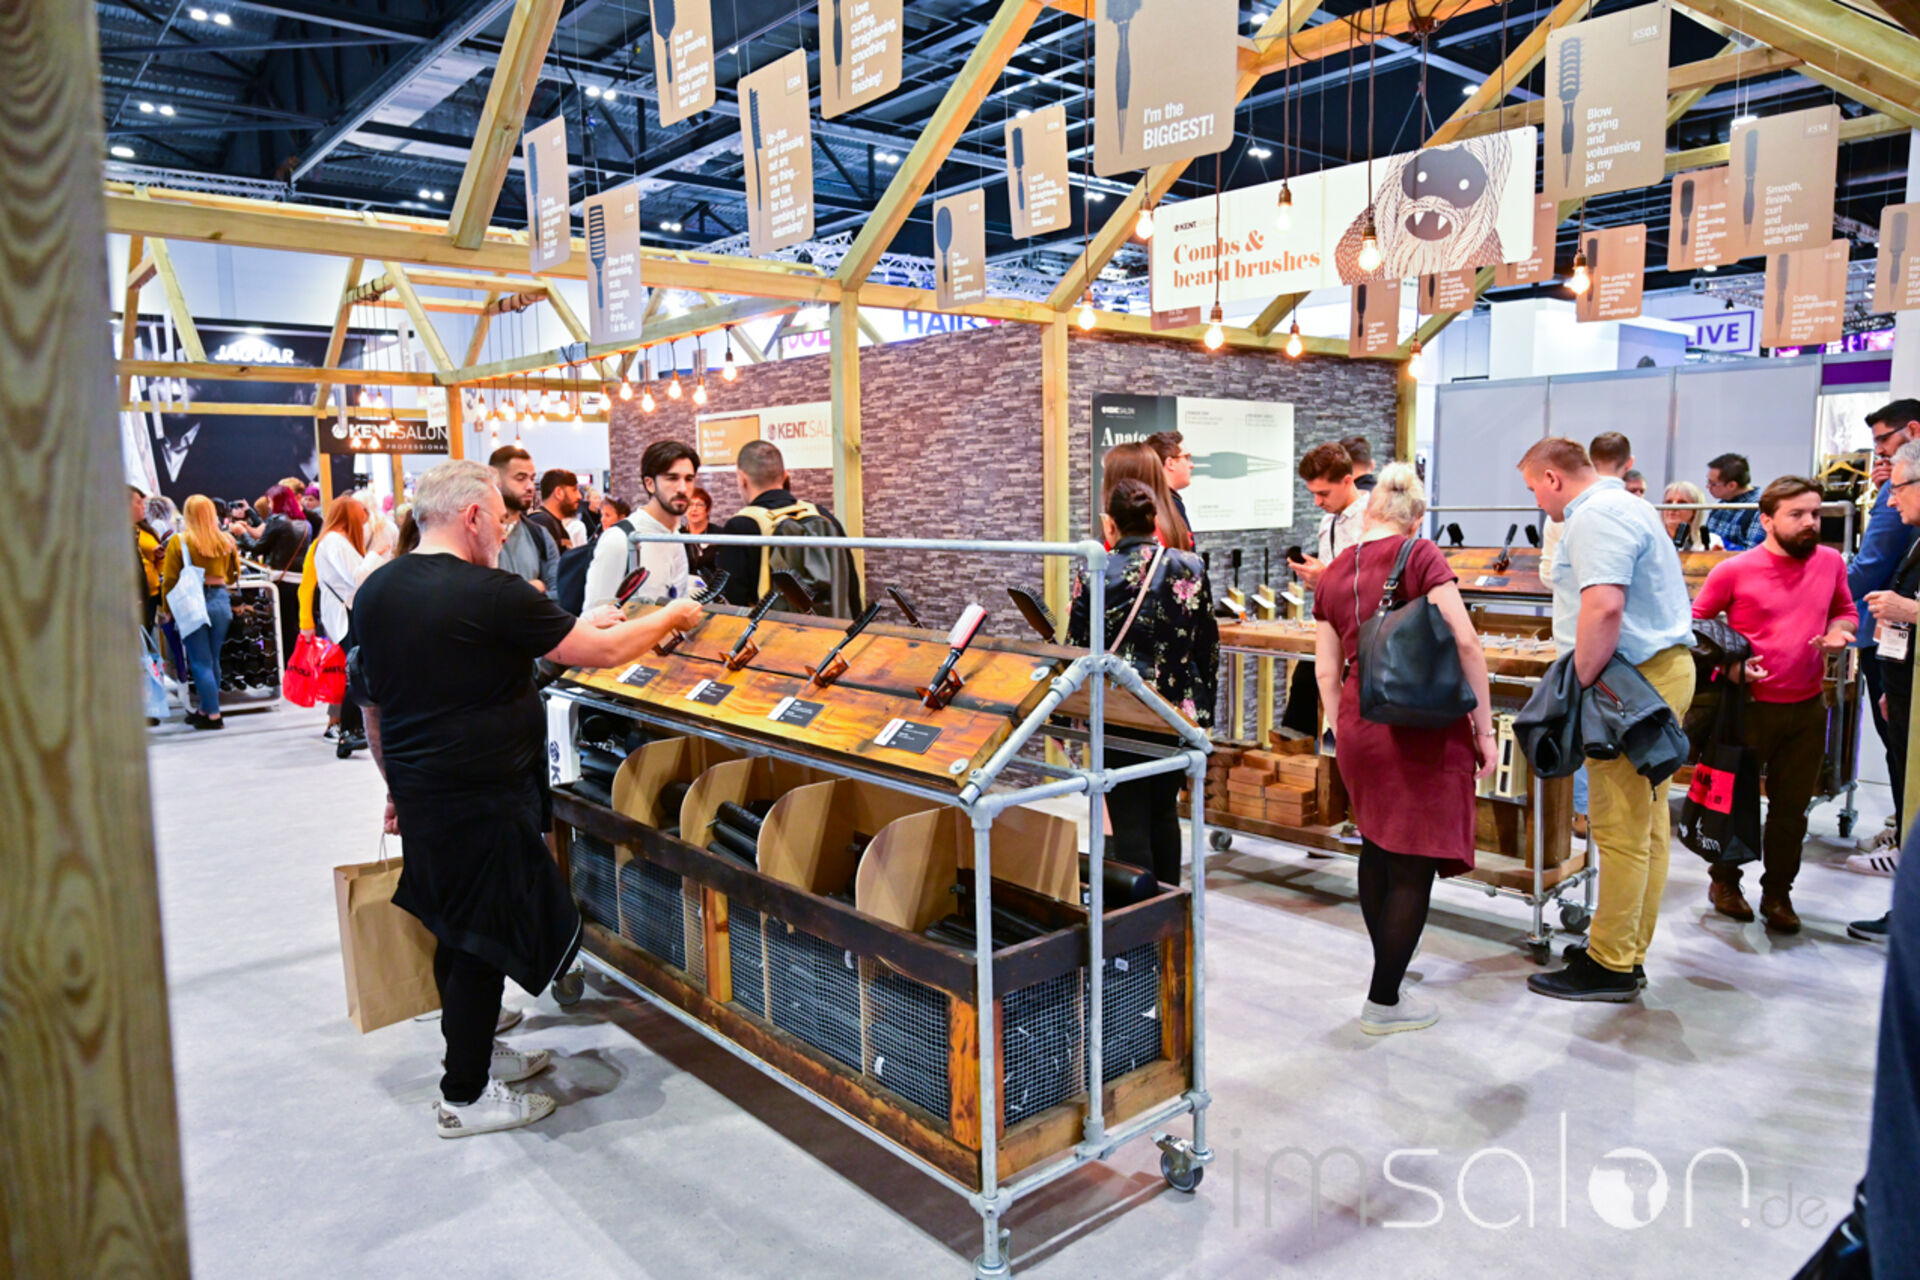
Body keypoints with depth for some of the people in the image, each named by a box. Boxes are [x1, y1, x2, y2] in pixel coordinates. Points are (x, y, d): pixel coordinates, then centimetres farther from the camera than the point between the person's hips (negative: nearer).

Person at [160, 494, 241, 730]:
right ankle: (206, 709, 22)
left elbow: (170, 580, -5)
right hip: (220, 600, 4)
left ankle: (212, 715, 0)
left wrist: (168, 609, 4)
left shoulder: (179, 542, -7)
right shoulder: (226, 541, 3)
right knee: (212, 660, 13)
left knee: (201, 662, 0)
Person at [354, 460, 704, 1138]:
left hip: (419, 795, 9)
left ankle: (475, 1051, 38)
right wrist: (671, 618, 0)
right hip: (481, 801, -9)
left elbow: (376, 703, 15)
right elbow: (600, 652, -15)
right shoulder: (492, 594, -21)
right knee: (481, 940, 4)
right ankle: (465, 1096, 17)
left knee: (455, 930, 21)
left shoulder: (375, 591, 5)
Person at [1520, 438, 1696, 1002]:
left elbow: (1604, 607, -27)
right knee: (1646, 822, 13)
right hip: (1663, 668, 11)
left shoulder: (1595, 517, -14)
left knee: (1620, 828, -5)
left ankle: (1611, 966, 3)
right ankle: (1629, 950, 22)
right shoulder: (1621, 506, 21)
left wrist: (1579, 685, -20)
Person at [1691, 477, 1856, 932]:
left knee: (1792, 807, 11)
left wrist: (1838, 632, -5)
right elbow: (1697, 622, -1)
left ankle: (1778, 894, 26)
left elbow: (1845, 611, 18)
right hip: (1749, 703, -4)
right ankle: (1725, 883, 29)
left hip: (1807, 707, 4)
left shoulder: (1831, 562, 1)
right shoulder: (1735, 570, -11)